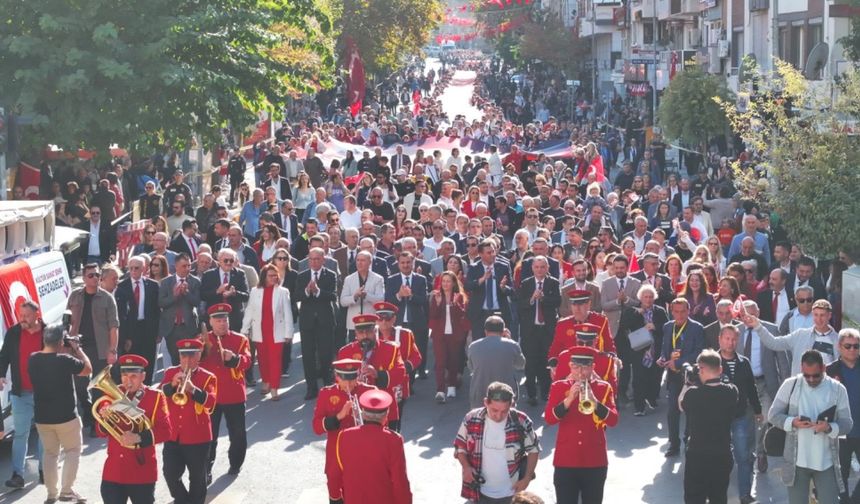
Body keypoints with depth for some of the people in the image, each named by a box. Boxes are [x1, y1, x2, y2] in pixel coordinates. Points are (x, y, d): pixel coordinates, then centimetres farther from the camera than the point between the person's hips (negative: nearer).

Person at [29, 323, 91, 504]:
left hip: (41, 417, 5)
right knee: (73, 451, 13)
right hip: (66, 416, -5)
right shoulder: (65, 360, -22)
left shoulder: (32, 360, -6)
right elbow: (88, 369, -9)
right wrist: (77, 349, 0)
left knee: (50, 453, 17)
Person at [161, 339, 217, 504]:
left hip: (198, 437, -2)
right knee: (170, 474, 2)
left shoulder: (208, 378, -3)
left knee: (197, 478, 7)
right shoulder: (170, 373, 6)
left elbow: (210, 402, -19)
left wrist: (193, 389, -33)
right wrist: (172, 384, -23)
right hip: (172, 435, 2)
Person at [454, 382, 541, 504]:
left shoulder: (521, 422, -14)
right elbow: (460, 446, 3)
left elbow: (534, 449, 0)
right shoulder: (472, 420, -12)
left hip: (511, 493, -1)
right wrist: (466, 467, -15)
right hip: (482, 493, 1)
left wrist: (527, 478, -8)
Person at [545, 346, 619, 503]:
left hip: (595, 462, 1)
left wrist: (595, 403, -24)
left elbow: (613, 420, -9)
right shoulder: (558, 387, 3)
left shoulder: (604, 388, 3)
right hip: (565, 461, 0)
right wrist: (569, 399, -22)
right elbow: (549, 419, -9)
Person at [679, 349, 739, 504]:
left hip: (697, 456, -3)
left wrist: (688, 383, 5)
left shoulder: (693, 394, -20)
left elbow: (681, 405, 1)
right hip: (723, 456, 4)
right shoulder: (731, 391, -9)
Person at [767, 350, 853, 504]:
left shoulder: (838, 389, -1)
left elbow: (847, 423, -1)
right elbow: (773, 415, 1)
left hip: (826, 462, 0)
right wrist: (791, 422, -20)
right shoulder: (790, 385, -2)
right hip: (796, 461, 0)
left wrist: (830, 428, -23)